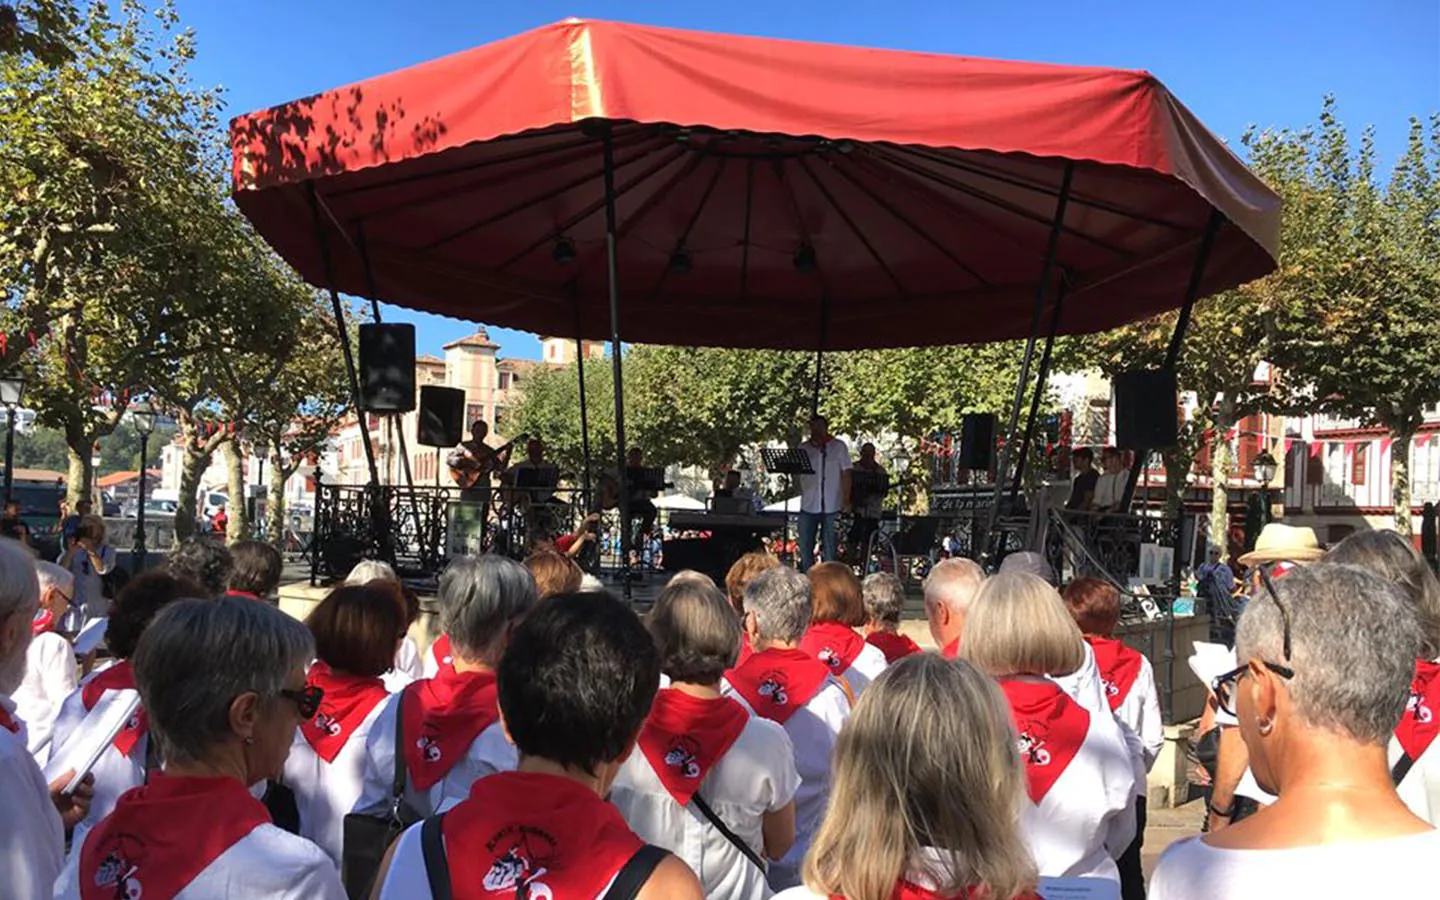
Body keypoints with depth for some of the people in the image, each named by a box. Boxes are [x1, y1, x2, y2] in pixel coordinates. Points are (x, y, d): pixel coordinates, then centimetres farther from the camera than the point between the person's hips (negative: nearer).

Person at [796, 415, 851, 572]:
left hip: (831, 506, -3)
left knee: (829, 547, 1)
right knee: (805, 547, 4)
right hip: (808, 506, 3)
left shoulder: (839, 447, 4)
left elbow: (846, 474, 1)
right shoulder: (803, 448, 11)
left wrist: (846, 500, -6)